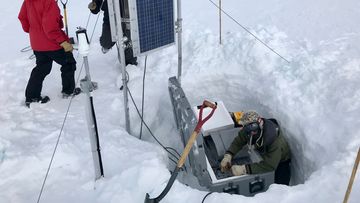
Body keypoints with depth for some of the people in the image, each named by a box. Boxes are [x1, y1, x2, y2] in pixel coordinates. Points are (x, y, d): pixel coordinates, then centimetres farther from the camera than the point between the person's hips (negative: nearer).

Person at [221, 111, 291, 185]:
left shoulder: (274, 140, -45)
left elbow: (270, 165, -49)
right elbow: (238, 141, -11)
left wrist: (244, 169, -53)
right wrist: (228, 155, -30)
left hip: (281, 161, -5)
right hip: (266, 159, 5)